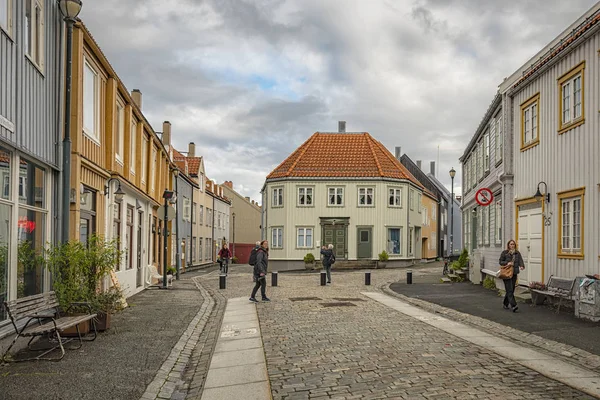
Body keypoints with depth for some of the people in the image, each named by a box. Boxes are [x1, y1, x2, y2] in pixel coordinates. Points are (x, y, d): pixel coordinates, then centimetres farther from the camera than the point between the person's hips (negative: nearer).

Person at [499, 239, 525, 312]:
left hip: (514, 273, 5)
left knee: (511, 290, 11)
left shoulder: (517, 253, 9)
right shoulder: (504, 253, 0)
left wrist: (522, 266, -25)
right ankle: (513, 305, -17)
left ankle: (505, 303, 27)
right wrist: (507, 263, -16)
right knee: (509, 290, -11)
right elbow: (500, 261, 2)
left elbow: (520, 260, -4)